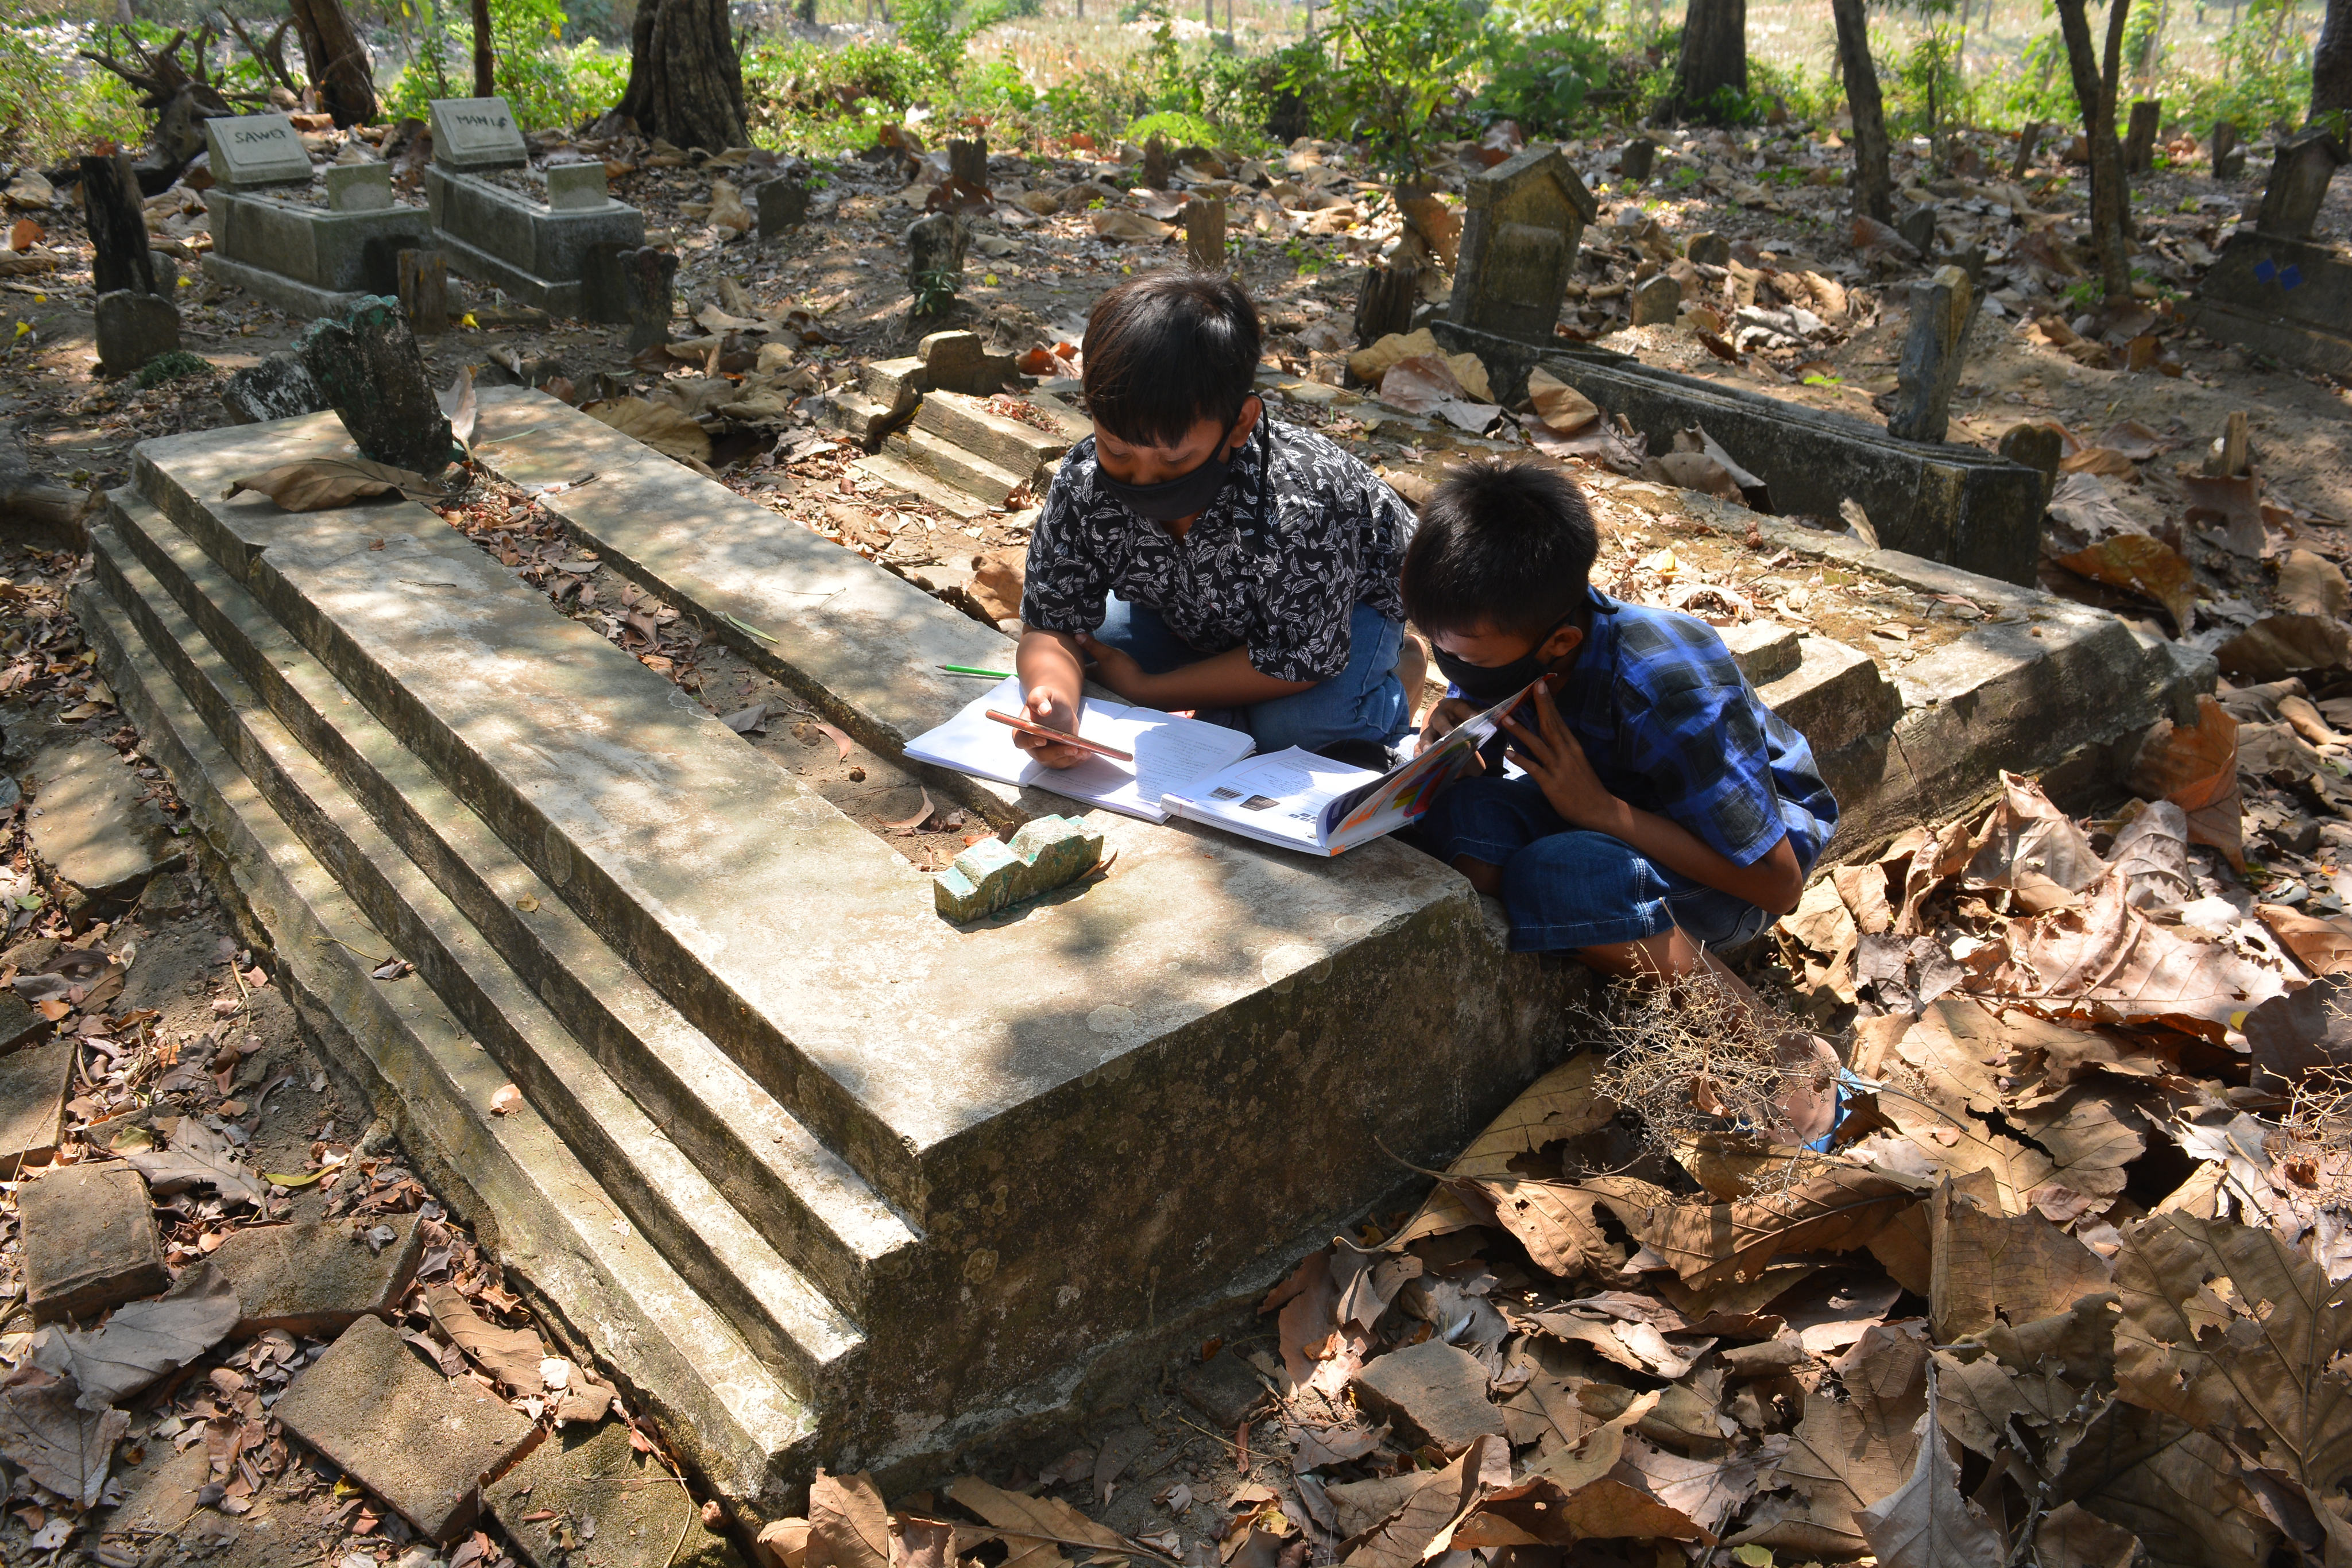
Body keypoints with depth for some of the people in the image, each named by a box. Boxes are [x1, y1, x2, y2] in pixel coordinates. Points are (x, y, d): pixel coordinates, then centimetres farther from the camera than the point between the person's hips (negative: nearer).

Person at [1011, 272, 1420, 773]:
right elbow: (1051, 625, -23)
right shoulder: (1083, 484, -31)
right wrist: (1053, 701, -48)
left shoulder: (1302, 510, -44)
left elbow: (1297, 665, -33)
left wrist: (1145, 690, -30)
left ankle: (1393, 673, 3)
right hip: (1194, 609, 5)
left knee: (1292, 726, -30)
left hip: (1349, 597, -5)